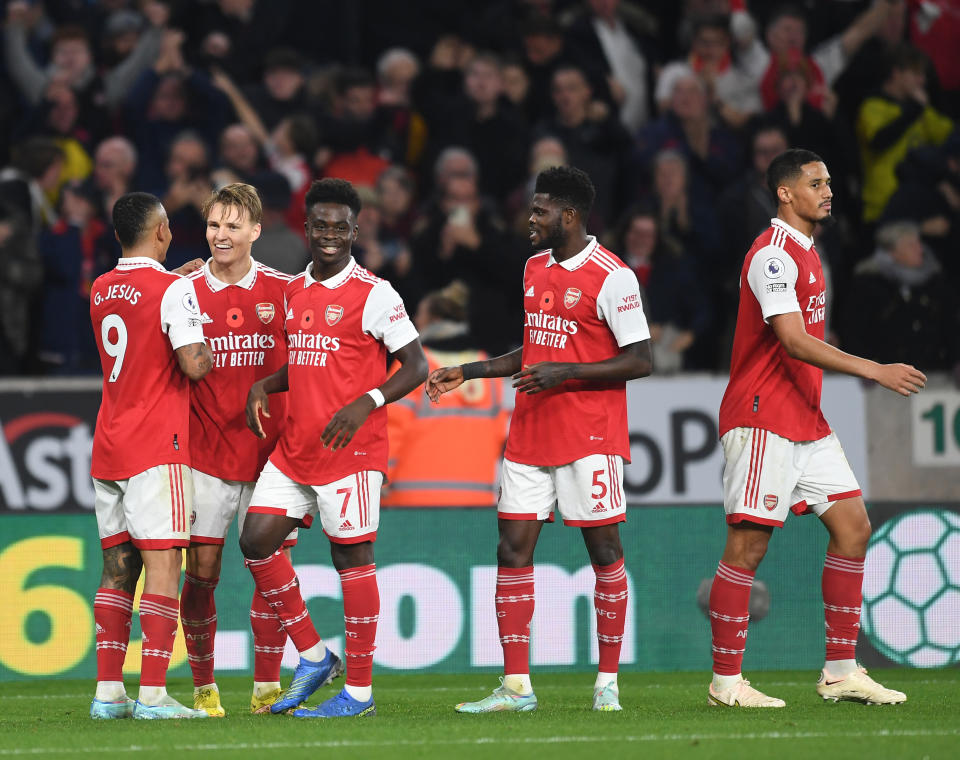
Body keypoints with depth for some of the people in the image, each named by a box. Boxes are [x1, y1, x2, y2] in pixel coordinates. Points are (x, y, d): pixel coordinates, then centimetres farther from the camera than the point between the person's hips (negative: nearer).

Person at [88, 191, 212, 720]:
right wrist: (208, 352, 4)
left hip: (107, 448, 7)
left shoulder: (100, 291, 12)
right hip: (157, 448, -7)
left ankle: (108, 692, 6)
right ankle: (153, 694, -13)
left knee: (117, 568, 9)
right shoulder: (174, 290, -10)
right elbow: (193, 364, -18)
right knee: (163, 566, -7)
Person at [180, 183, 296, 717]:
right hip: (206, 453, 0)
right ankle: (204, 688, 8)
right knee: (201, 570, -2)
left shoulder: (284, 290, 1)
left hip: (270, 448, 0)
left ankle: (267, 688, 6)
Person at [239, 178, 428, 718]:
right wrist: (265, 386, 7)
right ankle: (314, 657, 13)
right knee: (257, 541, 1)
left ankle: (359, 690, 4)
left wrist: (367, 403, -22)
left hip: (350, 450, -7)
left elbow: (417, 366, -9)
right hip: (294, 447, 7)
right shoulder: (295, 291, 13)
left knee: (352, 557, -3)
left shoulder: (373, 294, -8)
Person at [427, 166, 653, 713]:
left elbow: (640, 360, -12)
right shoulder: (535, 269, 15)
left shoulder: (612, 277, -10)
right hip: (530, 436, 7)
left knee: (604, 549, 0)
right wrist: (467, 373, 20)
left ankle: (608, 682, 8)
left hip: (590, 436, -7)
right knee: (513, 549, 0)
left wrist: (564, 373, -19)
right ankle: (516, 687, 1)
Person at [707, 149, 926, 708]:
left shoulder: (806, 252, 17)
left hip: (807, 423, 10)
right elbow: (794, 342, -24)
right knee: (749, 544, -6)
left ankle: (841, 672, 8)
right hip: (762, 421, -10)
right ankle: (727, 682, -1)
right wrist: (876, 371, -27)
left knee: (853, 526, 5)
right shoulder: (773, 255, -15)